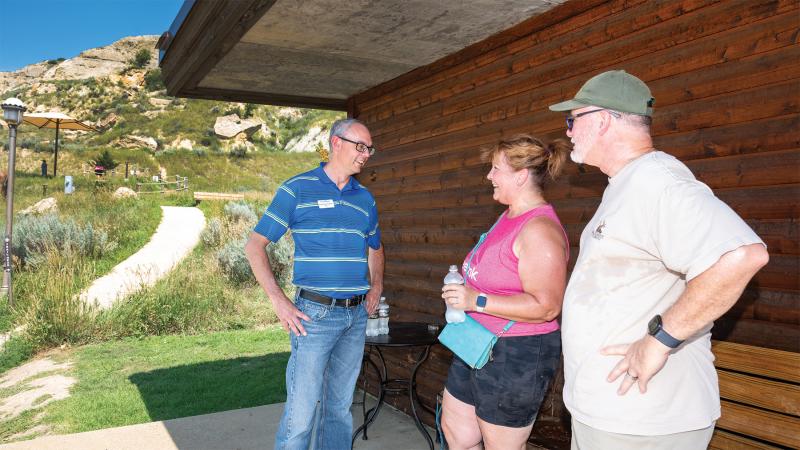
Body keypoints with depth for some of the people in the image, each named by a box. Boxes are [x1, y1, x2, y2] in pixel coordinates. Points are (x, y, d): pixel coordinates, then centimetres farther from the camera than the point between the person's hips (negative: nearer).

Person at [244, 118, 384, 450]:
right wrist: (278, 300, -13)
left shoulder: (365, 199, 12)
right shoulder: (297, 189, -4)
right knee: (301, 412, -3)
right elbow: (254, 245, -5)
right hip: (314, 314, -5)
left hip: (357, 315, 5)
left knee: (340, 407, 15)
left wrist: (376, 287, 11)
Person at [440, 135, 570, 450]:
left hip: (515, 356, -10)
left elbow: (546, 306, -28)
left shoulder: (539, 229, -23)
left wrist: (476, 301, -28)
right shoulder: (510, 216, 9)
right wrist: (464, 284, 12)